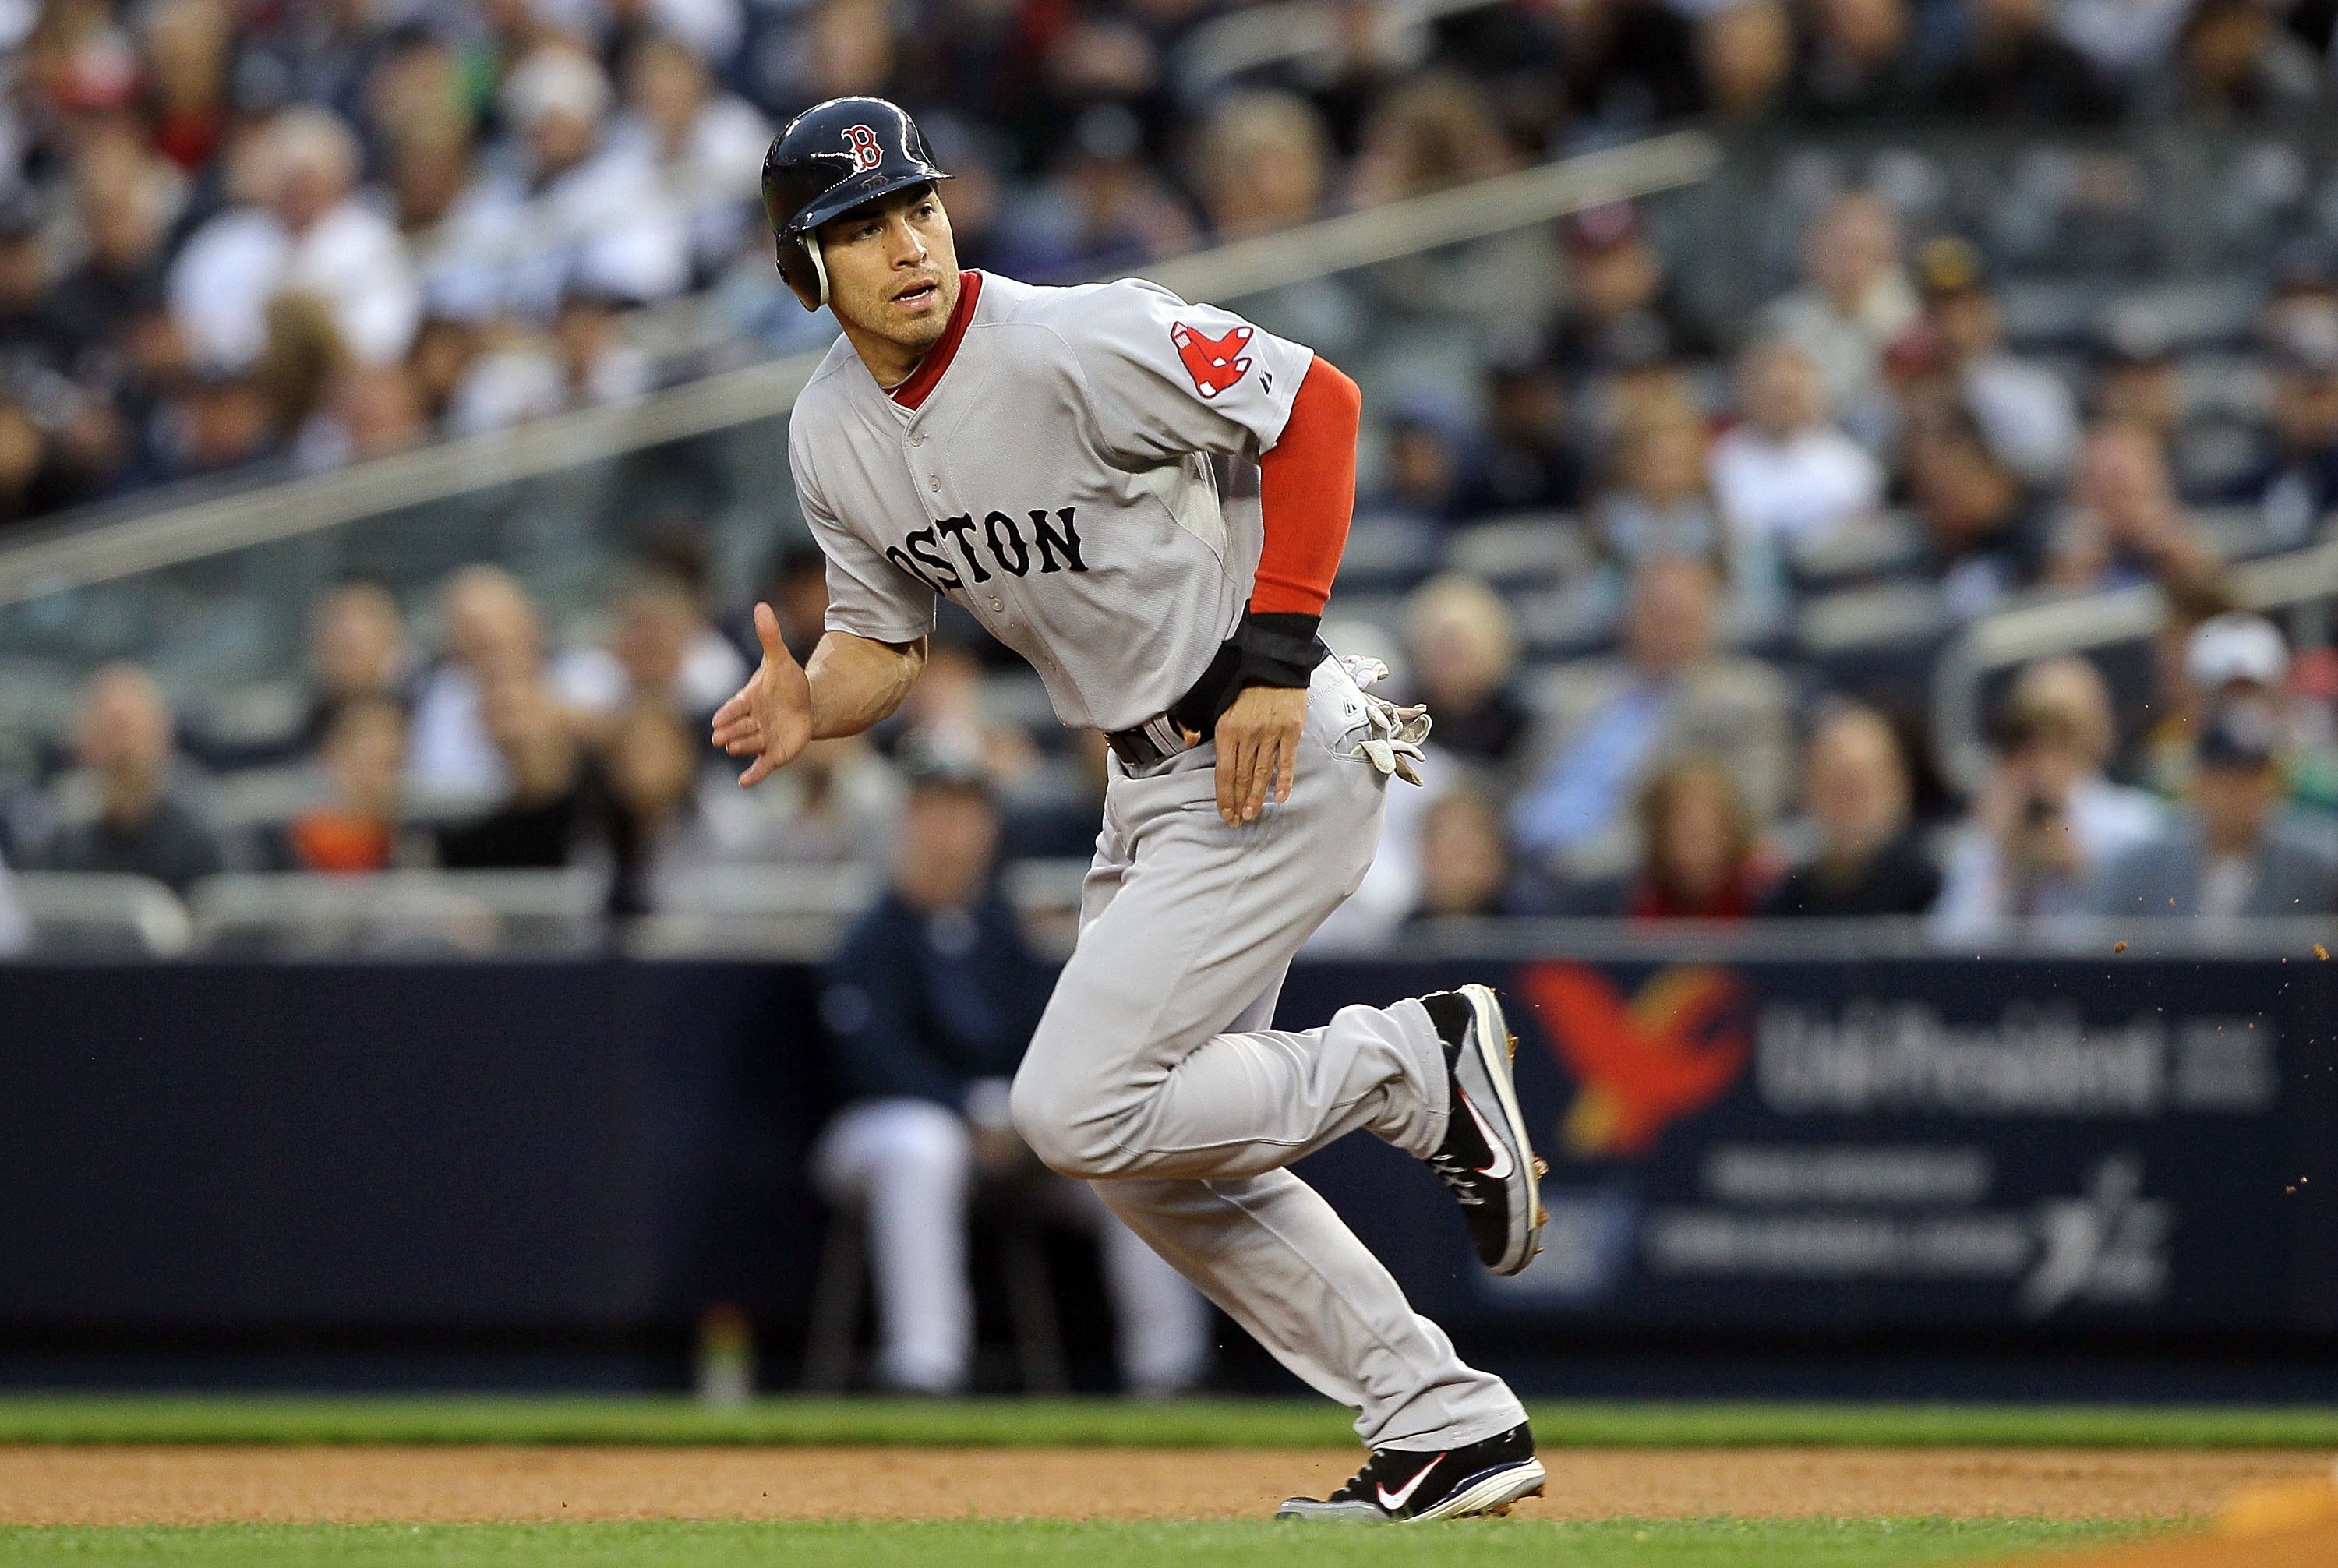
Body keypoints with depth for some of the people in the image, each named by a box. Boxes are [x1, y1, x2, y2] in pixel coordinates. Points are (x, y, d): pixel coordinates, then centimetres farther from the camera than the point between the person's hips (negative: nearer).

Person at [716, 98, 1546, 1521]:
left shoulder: (1071, 343, -21)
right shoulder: (833, 433, 2)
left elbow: (1314, 400, -19)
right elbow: (884, 643, 14)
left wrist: (1278, 648, -23)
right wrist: (809, 707, -10)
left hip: (1279, 754, -9)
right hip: (1151, 778, 9)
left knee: (1079, 1109, -16)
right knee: (1149, 1153, 11)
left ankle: (1417, 1063, 1)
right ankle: (1445, 1423, 18)